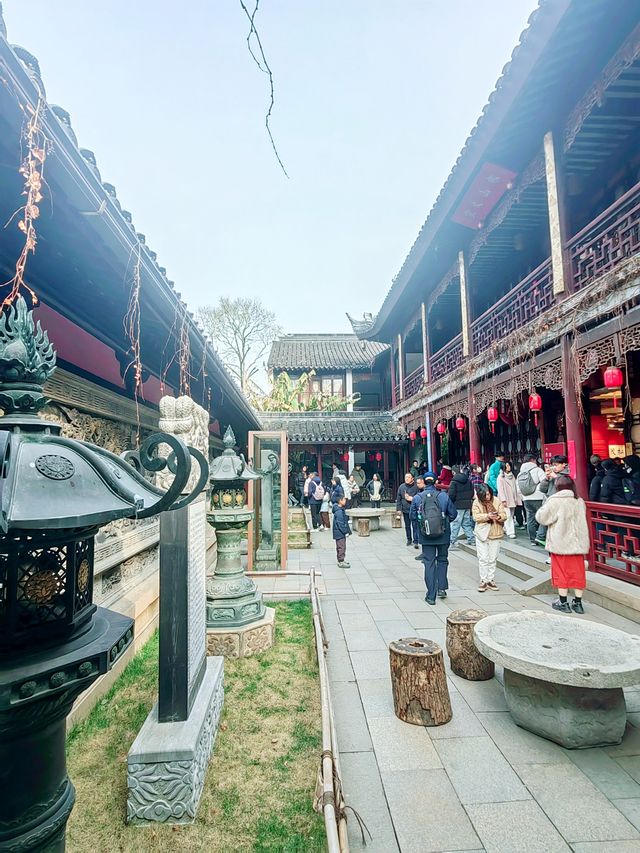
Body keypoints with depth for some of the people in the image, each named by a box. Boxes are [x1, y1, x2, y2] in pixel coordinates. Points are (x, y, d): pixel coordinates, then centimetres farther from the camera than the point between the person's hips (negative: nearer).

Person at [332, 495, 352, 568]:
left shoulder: (341, 510, 11)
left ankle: (341, 560, 27)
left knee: (341, 547, 17)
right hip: (340, 533, -10)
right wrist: (345, 532, -17)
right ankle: (341, 562, 4)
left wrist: (347, 531, 16)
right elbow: (340, 524, -23)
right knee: (341, 547, -3)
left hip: (341, 532, 10)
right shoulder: (339, 512, -22)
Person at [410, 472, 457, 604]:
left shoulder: (417, 498, -6)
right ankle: (442, 588, 16)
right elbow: (453, 514, -2)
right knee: (442, 559, 21)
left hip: (426, 536, 0)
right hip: (443, 535, 0)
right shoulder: (444, 496, -7)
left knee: (429, 563, 7)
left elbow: (412, 516, -1)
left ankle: (431, 595, 8)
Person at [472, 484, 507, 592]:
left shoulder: (497, 501, 1)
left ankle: (490, 580, 21)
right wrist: (487, 516, -26)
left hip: (495, 534, 2)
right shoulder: (477, 502, -4)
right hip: (482, 533, -2)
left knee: (493, 559, 10)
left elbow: (504, 515, -1)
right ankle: (483, 581, 9)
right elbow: (475, 516, -12)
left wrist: (499, 517, -23)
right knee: (483, 559, 0)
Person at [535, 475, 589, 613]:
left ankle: (563, 603, 12)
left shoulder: (554, 501, -14)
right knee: (577, 572, 11)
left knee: (561, 572, 6)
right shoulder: (580, 501, 3)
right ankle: (578, 603, 17)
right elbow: (580, 520, 13)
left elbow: (541, 517, -11)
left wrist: (544, 506, 7)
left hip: (560, 543, -4)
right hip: (577, 543, 5)